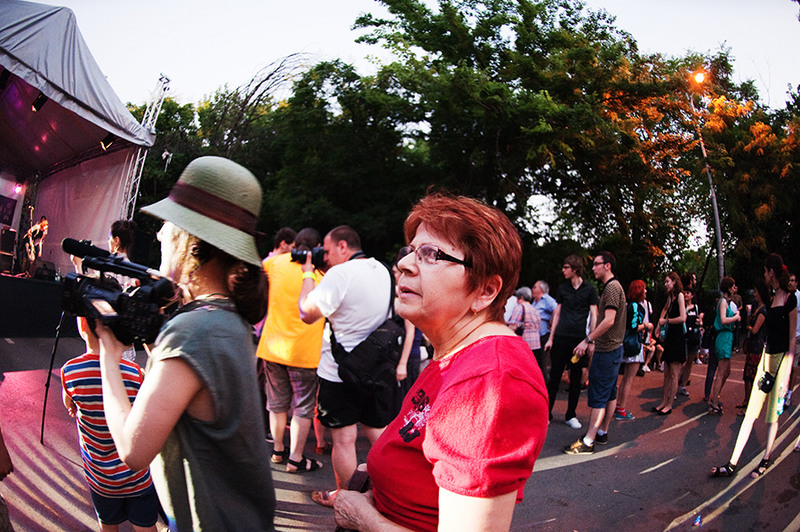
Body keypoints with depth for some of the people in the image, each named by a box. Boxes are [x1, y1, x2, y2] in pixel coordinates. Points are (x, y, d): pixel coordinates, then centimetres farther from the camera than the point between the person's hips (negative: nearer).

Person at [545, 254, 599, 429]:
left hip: (579, 338, -1)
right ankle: (546, 413, 10)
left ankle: (571, 415, 18)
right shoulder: (563, 288, 8)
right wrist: (551, 338, 7)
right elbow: (557, 313, 11)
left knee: (576, 378, 6)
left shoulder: (589, 289, 1)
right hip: (561, 337, 1)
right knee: (555, 376, 2)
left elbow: (593, 315, 1)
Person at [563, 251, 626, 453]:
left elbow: (609, 320, -26)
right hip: (613, 347, 11)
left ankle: (588, 442, -6)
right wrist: (594, 342, 20)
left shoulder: (612, 287, -16)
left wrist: (587, 340, -22)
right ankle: (603, 433, 24)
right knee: (610, 393, 15)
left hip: (607, 351, -11)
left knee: (598, 395, -9)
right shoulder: (613, 286, 16)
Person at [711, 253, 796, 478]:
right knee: (751, 412, 4)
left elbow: (792, 339, -12)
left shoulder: (790, 298, -11)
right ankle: (732, 464, 4)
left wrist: (786, 375, -15)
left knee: (772, 415, 4)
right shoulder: (772, 298, 11)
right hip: (767, 356, 7)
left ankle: (765, 460, 21)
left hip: (782, 358, -7)